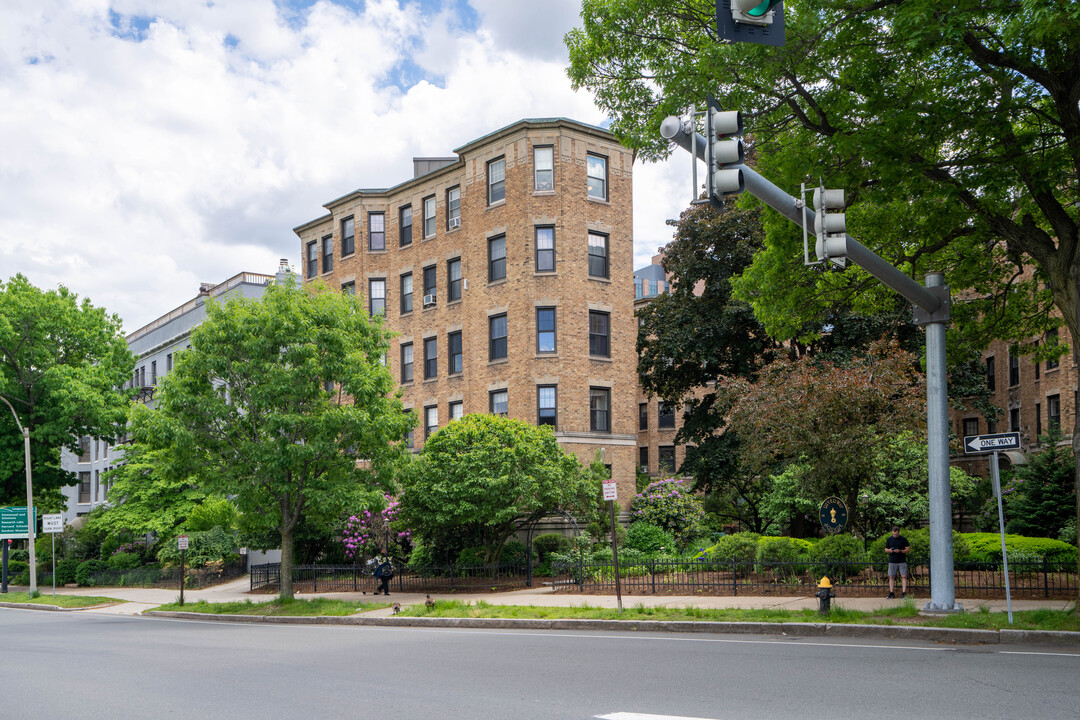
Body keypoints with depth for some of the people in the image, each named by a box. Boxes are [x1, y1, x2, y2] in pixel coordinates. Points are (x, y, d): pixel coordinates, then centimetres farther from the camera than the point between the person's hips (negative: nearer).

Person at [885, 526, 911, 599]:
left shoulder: (903, 539, 3)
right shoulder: (889, 539, 10)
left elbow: (908, 549, 1)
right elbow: (885, 550, 15)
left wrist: (900, 551, -15)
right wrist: (889, 550, -8)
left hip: (902, 561, -2)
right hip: (892, 562, 2)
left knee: (904, 576, -8)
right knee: (891, 577, 0)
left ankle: (904, 593, -7)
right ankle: (891, 593, 4)